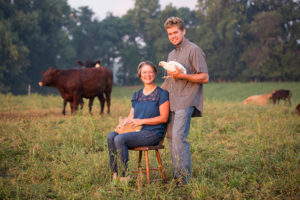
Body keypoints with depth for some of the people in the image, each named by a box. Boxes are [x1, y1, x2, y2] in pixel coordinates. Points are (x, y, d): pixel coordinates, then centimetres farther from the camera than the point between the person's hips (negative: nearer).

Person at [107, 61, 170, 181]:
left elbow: (164, 118, -7)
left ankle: (124, 176, -22)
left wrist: (142, 121, -13)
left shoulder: (161, 94, 0)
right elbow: (131, 116, 21)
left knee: (120, 139, -28)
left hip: (153, 133, -6)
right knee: (111, 136, -21)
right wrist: (123, 123, -3)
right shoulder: (137, 95, 20)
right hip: (136, 131, 6)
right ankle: (114, 174, -21)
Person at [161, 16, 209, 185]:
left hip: (186, 101, -9)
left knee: (179, 136, -18)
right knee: (171, 137, 5)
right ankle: (177, 177, 10)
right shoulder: (171, 54, 22)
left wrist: (182, 76, -19)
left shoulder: (194, 50, -4)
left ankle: (184, 178, -15)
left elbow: (205, 77, -10)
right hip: (172, 101, 9)